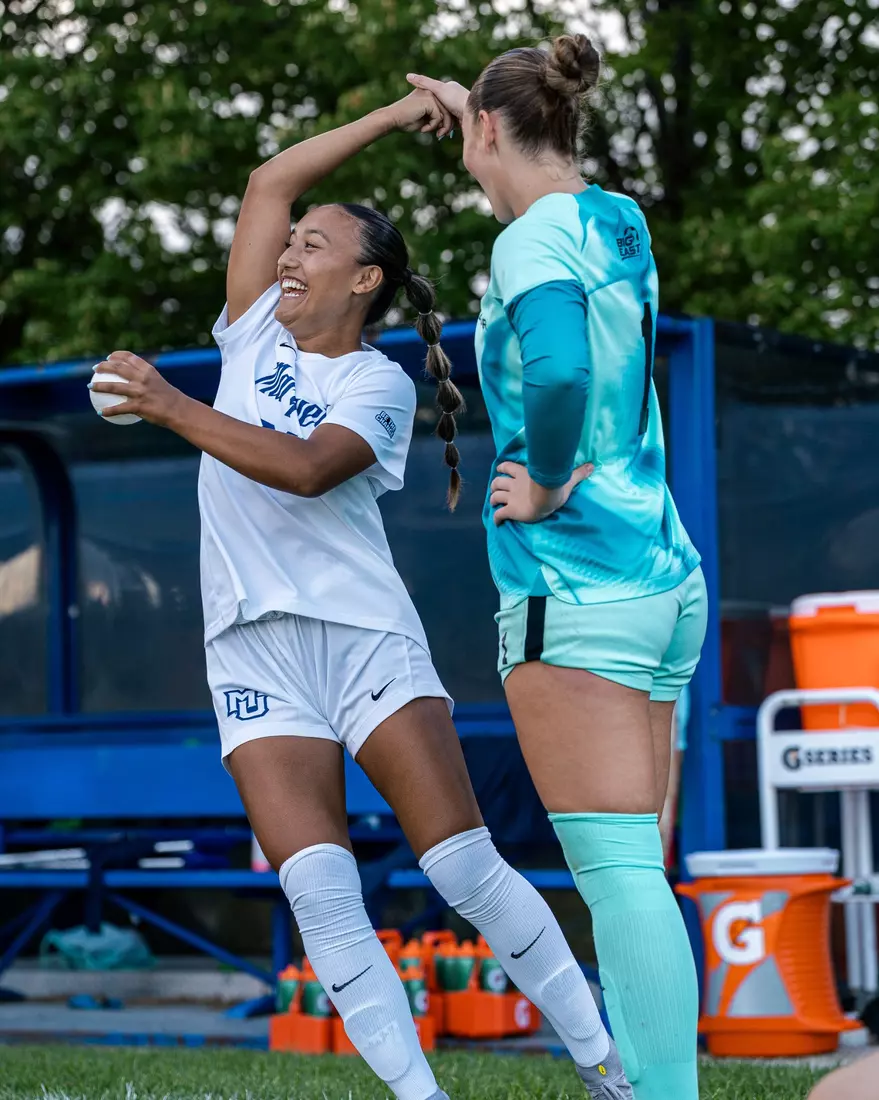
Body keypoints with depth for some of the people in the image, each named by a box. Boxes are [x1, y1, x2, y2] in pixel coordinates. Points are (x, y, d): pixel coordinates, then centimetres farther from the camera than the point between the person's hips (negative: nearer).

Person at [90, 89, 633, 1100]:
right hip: (255, 652, 3)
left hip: (366, 635, -3)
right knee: (319, 892, -13)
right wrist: (395, 115, 16)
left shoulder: (381, 384, 1)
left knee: (468, 871, -9)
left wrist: (172, 408, -22)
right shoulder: (256, 332, 14)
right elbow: (270, 182, 15)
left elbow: (305, 468, -18)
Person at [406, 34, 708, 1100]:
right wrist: (469, 111, 49)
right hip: (663, 577, 9)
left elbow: (557, 374, -29)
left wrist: (545, 485, -14)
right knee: (635, 870, 9)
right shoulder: (621, 226, 15)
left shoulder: (535, 240, -9)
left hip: (573, 582, -9)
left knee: (617, 867, -13)